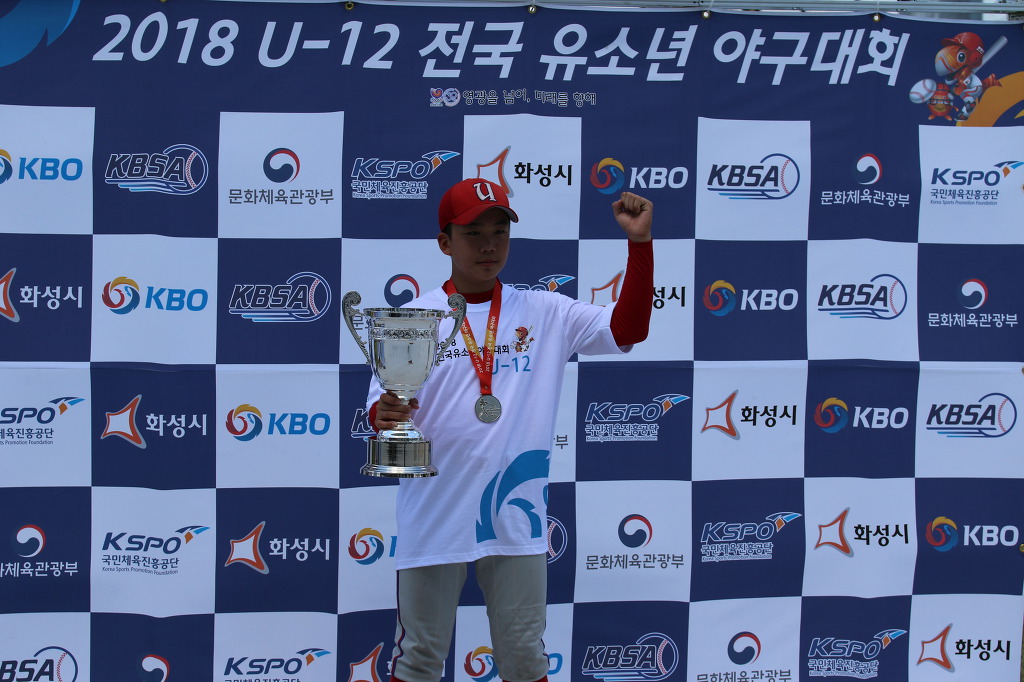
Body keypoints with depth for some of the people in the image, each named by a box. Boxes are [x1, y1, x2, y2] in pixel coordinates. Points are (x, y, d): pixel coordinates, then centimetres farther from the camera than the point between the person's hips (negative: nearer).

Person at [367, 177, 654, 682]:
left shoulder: (545, 313, 4)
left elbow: (627, 329, -4)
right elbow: (382, 405, -4)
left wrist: (639, 242, -16)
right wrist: (385, 413, -29)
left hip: (516, 517, 2)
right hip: (435, 515, -1)